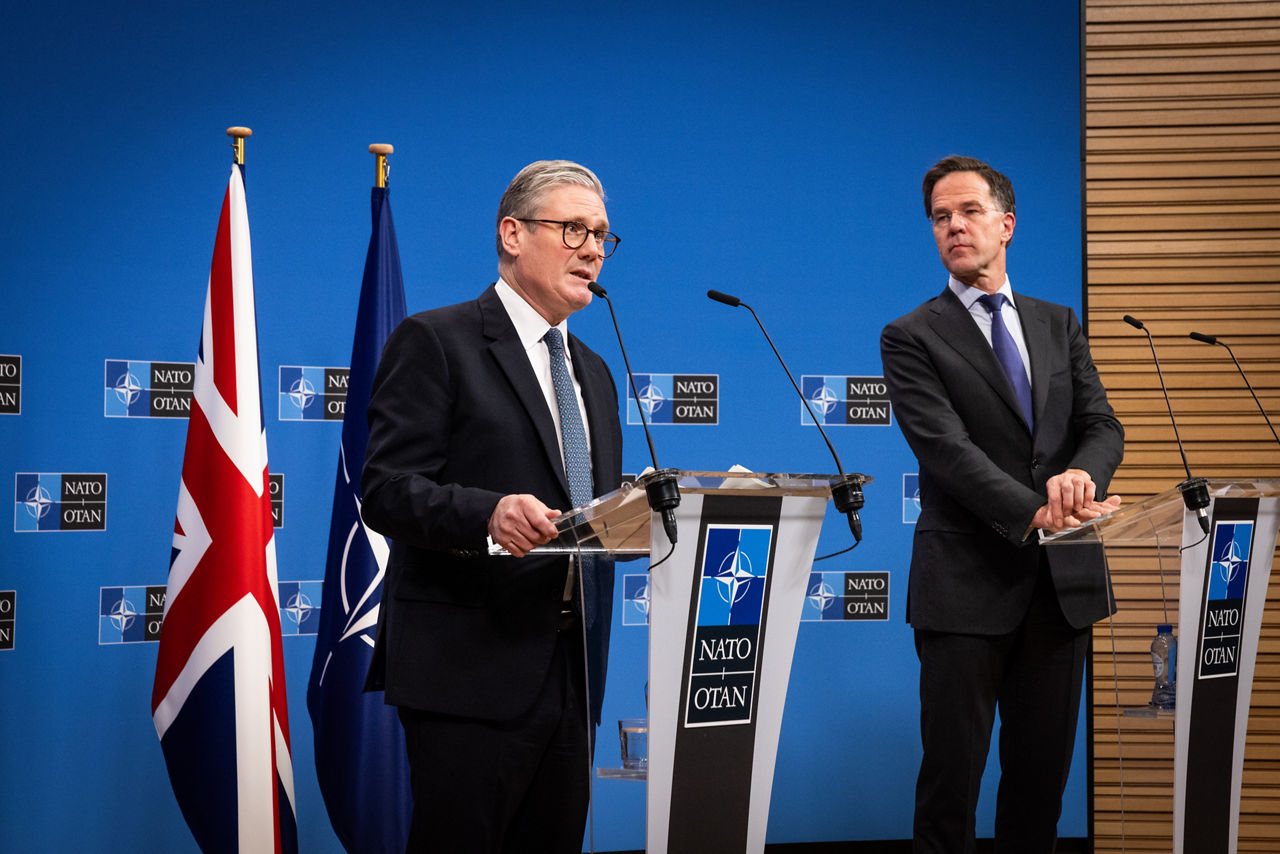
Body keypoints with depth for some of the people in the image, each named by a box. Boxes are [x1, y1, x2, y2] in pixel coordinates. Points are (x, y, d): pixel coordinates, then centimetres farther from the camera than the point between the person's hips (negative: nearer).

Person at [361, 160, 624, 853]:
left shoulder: (594, 374, 22)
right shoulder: (436, 342, -2)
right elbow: (385, 491, -11)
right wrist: (489, 513, -28)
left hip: (572, 677, 7)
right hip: (473, 668, -7)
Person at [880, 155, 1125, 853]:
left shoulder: (1058, 325, 15)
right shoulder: (911, 338, -1)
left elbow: (1103, 425, 6)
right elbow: (947, 448, -13)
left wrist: (1080, 474, -18)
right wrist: (1035, 514, -25)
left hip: (1062, 581, 4)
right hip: (967, 582, -4)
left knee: (1044, 768, 10)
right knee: (952, 768, 1)